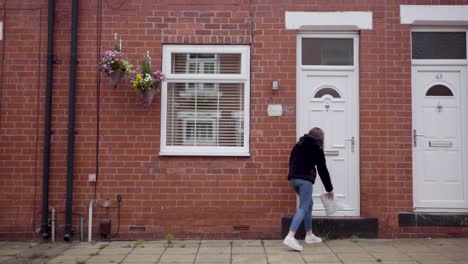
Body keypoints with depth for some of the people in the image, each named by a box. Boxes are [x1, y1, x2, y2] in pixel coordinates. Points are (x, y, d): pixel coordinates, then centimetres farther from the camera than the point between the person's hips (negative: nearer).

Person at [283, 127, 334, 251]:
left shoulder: (299, 144, 19)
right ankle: (290, 237, -25)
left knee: (309, 204, 22)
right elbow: (322, 169, 4)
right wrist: (329, 189, 10)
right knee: (303, 208, -10)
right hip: (305, 179, -7)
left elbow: (291, 161, 20)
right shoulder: (316, 148, 2)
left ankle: (309, 235, 26)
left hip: (293, 179, 7)